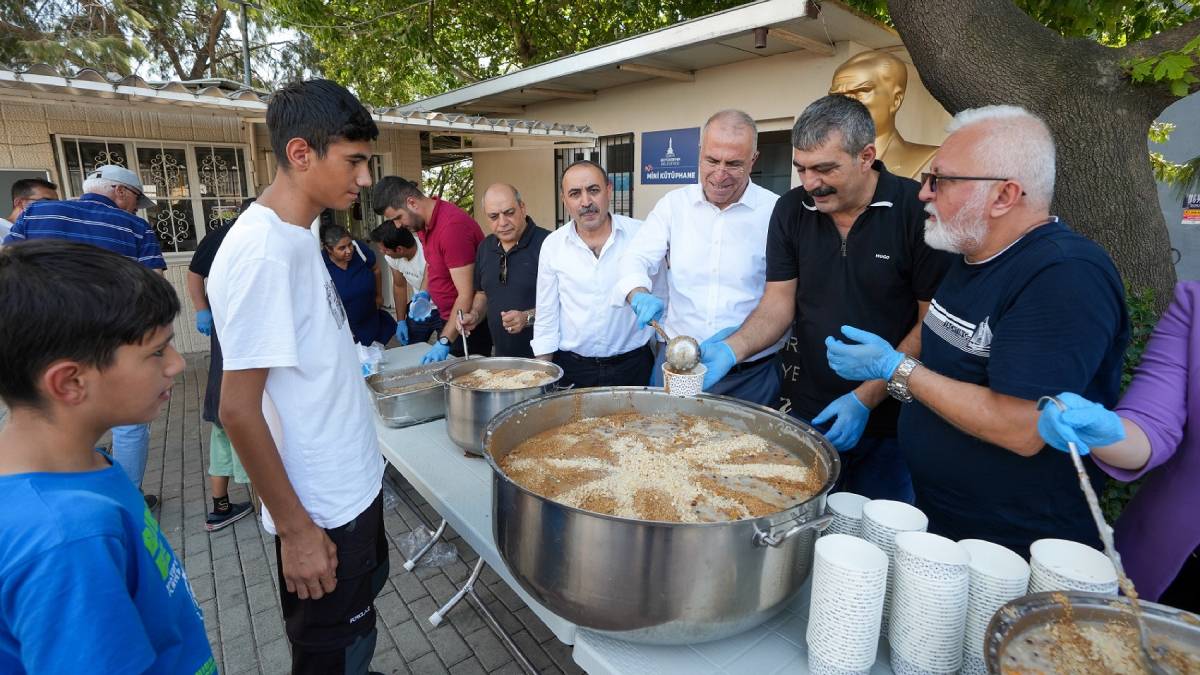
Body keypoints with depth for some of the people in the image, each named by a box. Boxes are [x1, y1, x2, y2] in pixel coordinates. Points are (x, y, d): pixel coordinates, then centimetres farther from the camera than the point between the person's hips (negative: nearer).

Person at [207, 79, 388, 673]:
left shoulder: (296, 236, 3)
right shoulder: (261, 252, -25)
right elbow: (238, 409, -24)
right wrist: (295, 528, -18)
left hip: (354, 481, 9)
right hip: (322, 510, -9)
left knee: (365, 594, 28)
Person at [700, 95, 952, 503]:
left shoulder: (918, 209, -14)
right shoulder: (792, 210, -1)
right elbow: (779, 304, -1)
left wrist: (866, 398, -16)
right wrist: (732, 348, -18)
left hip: (888, 420, -3)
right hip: (807, 414, 3)